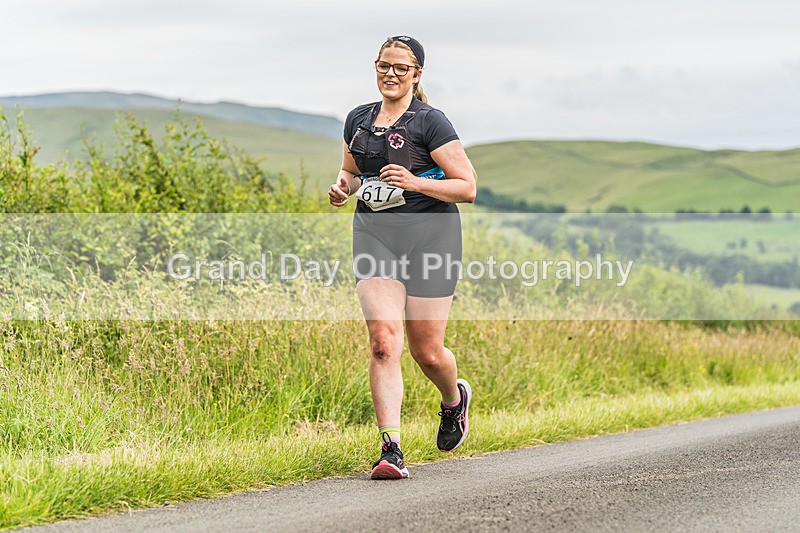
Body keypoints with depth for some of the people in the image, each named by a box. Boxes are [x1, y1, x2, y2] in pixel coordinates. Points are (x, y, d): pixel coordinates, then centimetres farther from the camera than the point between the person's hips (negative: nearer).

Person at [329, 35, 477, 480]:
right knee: (383, 340, -15)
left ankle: (455, 398, 39)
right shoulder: (359, 119, 12)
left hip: (429, 234, -4)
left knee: (427, 351, 3)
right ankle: (391, 449, -16)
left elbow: (467, 188, -7)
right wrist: (343, 187, 4)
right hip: (375, 234, 4)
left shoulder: (430, 122, -5)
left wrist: (415, 182, -21)